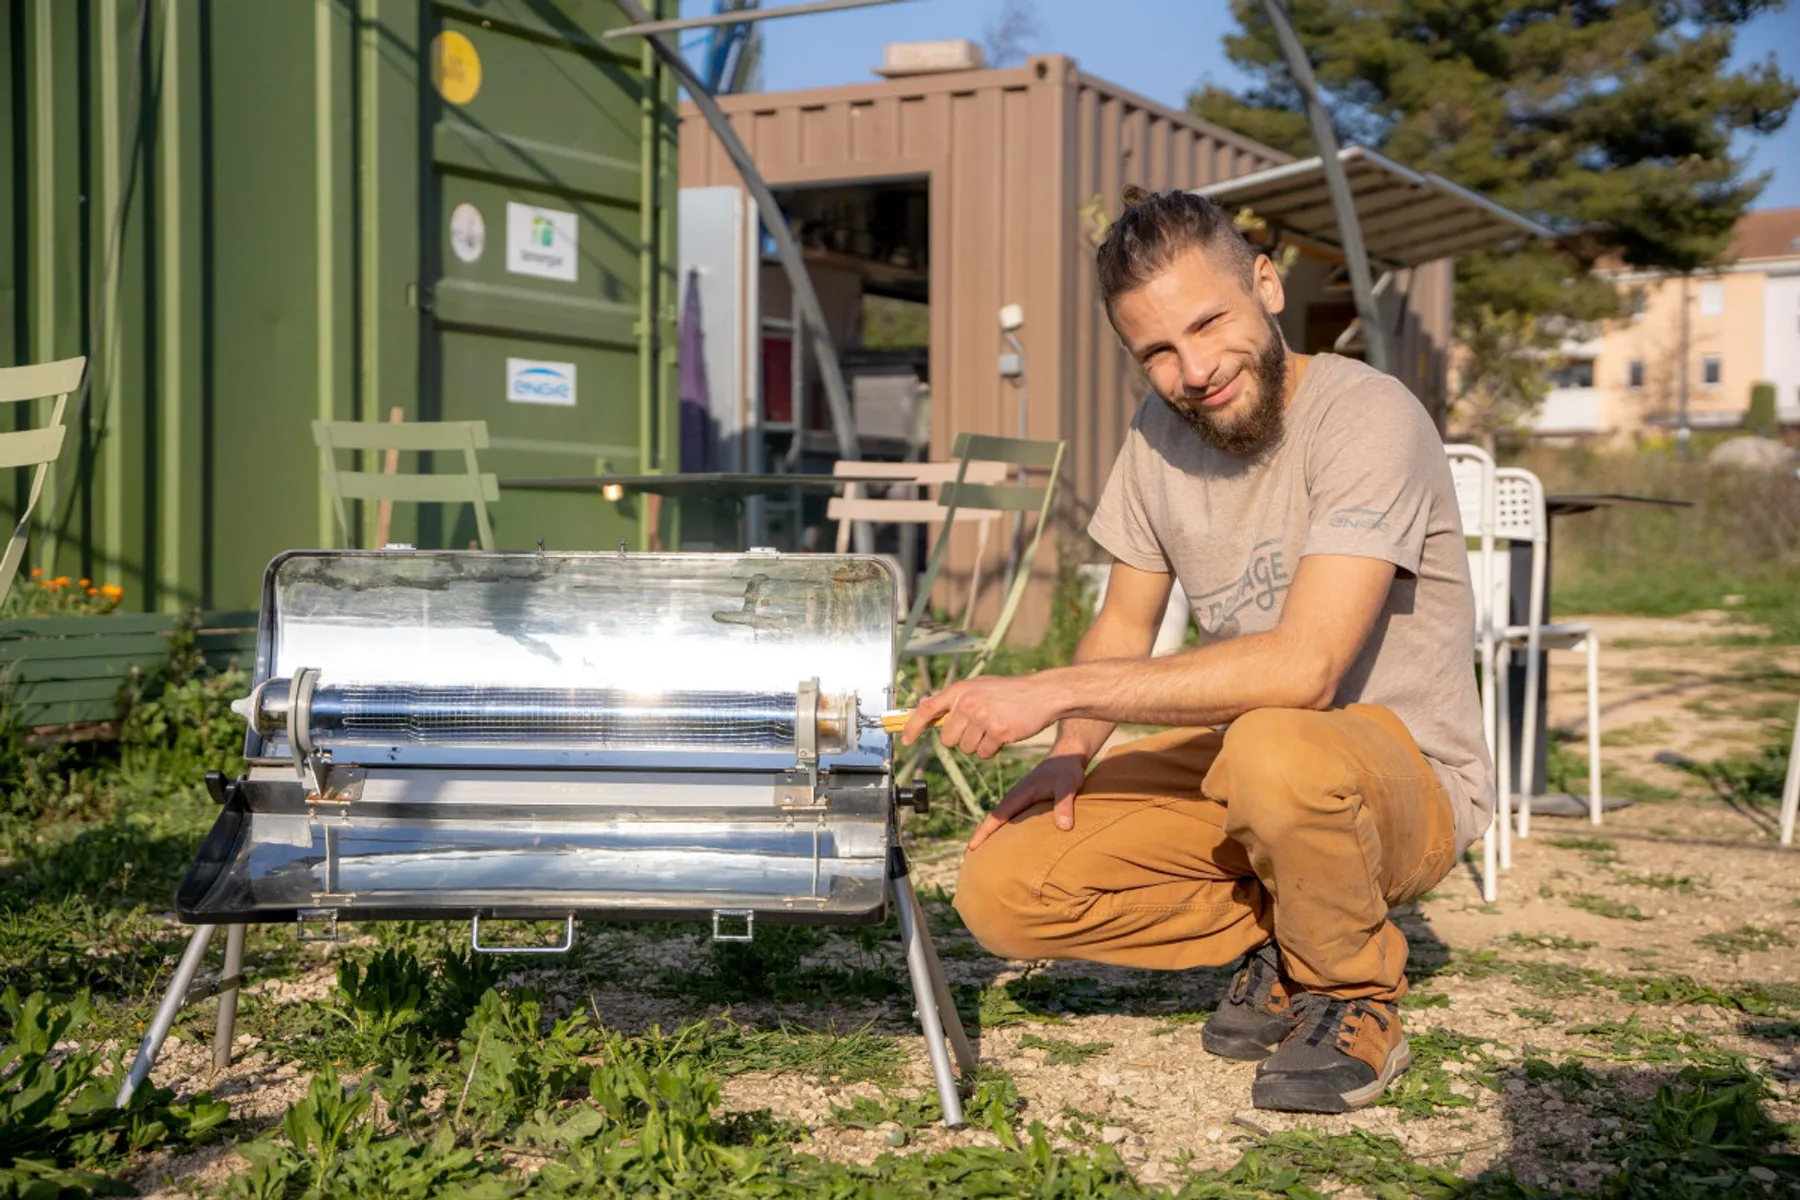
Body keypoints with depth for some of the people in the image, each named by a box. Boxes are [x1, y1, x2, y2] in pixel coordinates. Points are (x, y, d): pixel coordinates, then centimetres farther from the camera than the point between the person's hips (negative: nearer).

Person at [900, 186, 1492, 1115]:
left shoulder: (1367, 419, -22)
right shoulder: (1162, 430, 2)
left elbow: (1302, 668, -33)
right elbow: (1125, 624, 12)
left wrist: (1056, 692, -31)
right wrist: (1070, 755, -8)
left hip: (1402, 772, -6)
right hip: (1230, 757, 6)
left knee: (1276, 748, -42)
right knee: (999, 891, -13)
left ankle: (1355, 996, -10)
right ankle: (1280, 940, 6)